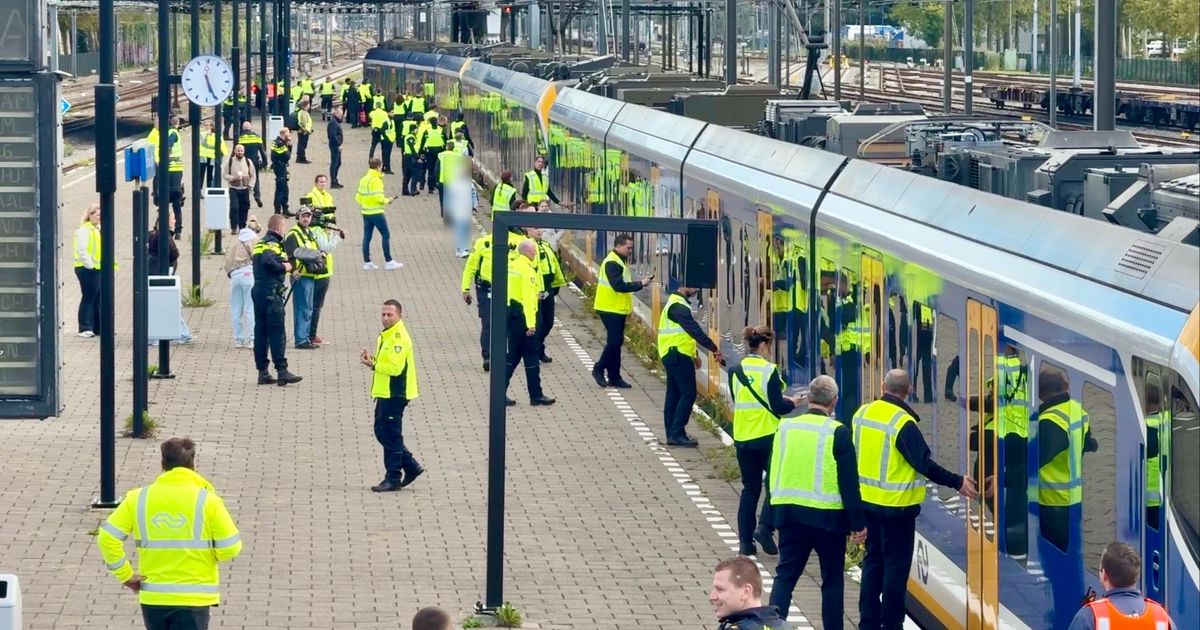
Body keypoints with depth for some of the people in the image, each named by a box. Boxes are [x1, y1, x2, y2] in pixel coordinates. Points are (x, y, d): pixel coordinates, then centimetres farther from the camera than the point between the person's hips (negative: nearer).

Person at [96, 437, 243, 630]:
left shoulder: (138, 499, 0)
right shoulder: (208, 500, -7)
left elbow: (107, 538, -6)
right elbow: (230, 548, -8)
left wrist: (125, 575, 3)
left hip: (153, 599, 3)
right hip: (194, 598, -3)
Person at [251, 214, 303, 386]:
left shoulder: (260, 243, 18)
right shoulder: (272, 243, -11)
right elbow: (268, 260, -28)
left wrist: (282, 259, 6)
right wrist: (283, 267, -13)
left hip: (258, 290, 9)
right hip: (271, 293, -9)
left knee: (261, 332, 9)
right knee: (278, 333, -8)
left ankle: (262, 372, 10)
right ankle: (282, 372, -10)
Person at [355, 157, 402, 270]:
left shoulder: (363, 180, 9)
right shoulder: (376, 180, -15)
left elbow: (358, 197, 11)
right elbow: (378, 197, -22)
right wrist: (387, 201, -5)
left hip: (366, 213, 8)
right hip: (376, 213, -8)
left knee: (367, 237, 8)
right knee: (386, 236, 0)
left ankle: (367, 262, 9)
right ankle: (389, 262, -1)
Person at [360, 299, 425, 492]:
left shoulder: (399, 338, -18)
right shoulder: (386, 335, 14)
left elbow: (395, 368, -24)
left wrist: (373, 365, -15)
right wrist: (372, 359, 1)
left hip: (394, 394, -10)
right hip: (384, 393, 10)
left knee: (390, 435, -5)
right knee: (381, 432, 14)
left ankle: (393, 478, 2)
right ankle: (411, 467, 22)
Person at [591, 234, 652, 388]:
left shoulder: (621, 261, 14)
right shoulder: (612, 263, -17)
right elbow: (618, 286, -25)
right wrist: (640, 284, -22)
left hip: (618, 309, 10)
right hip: (610, 310, -10)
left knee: (616, 342, 10)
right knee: (615, 341, -9)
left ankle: (614, 377, 12)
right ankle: (599, 369, 4)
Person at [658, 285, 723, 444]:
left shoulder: (676, 302, 16)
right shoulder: (678, 306, -18)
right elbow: (694, 329, -25)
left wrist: (693, 353, 25)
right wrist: (713, 348, -25)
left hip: (672, 356, 10)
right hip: (678, 355, -10)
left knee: (674, 394, 11)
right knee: (688, 394, -9)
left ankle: (672, 434, 14)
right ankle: (676, 433, -10)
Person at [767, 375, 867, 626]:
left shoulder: (785, 428, 3)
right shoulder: (838, 433, -11)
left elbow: (774, 474, 10)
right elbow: (849, 483, -11)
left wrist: (774, 518, 20)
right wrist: (858, 523, -5)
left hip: (789, 511, 4)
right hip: (827, 516, -4)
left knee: (785, 574, 8)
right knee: (832, 579, 9)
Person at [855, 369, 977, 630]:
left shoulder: (862, 413, 1)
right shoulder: (903, 423, -20)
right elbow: (924, 464, -22)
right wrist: (957, 482, -15)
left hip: (867, 500, 7)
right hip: (896, 504, -7)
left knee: (873, 559, 16)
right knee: (896, 564, 2)